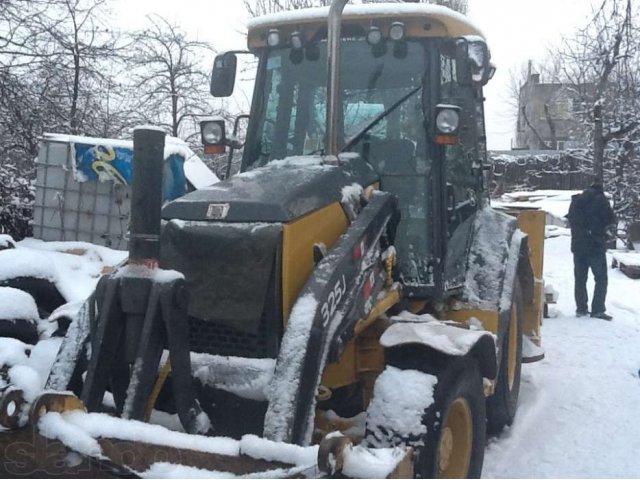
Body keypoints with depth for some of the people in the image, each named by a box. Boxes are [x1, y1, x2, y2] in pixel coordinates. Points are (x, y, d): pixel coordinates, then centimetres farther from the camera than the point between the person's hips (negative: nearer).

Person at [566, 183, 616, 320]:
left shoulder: (575, 200, 10)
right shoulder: (600, 199, -8)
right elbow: (611, 219, -6)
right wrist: (600, 224, 11)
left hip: (578, 246, 5)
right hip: (596, 246, -5)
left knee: (580, 279, 11)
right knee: (601, 278, 2)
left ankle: (581, 309, 11)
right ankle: (598, 310, -3)